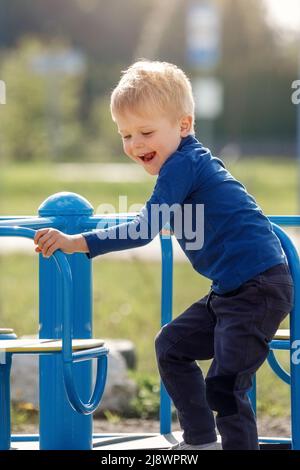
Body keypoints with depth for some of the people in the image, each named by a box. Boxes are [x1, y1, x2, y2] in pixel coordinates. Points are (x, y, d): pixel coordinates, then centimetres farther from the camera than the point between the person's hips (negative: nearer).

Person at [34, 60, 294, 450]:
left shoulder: (183, 165, -14)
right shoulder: (189, 161, 16)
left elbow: (145, 230, -21)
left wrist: (77, 242, -23)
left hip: (260, 287, -11)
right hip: (232, 290, 11)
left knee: (224, 385, -14)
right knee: (172, 346, 20)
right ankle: (200, 442, 28)